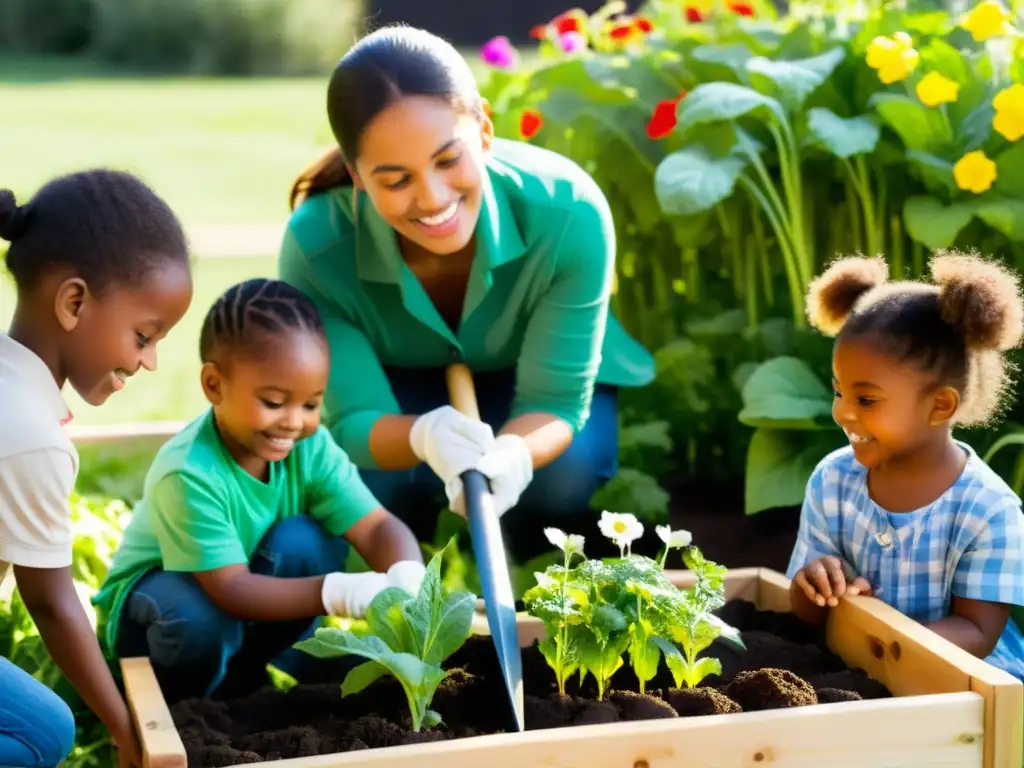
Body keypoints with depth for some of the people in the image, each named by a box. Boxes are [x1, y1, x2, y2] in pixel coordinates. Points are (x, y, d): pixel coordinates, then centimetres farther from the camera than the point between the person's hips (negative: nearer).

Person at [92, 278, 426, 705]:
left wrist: (407, 579, -49)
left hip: (252, 591, 5)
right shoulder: (188, 473, -34)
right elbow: (230, 590, -36)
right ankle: (185, 700, -2)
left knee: (308, 540, -23)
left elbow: (380, 527, -25)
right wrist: (337, 593, -49)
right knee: (202, 621, -37)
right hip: (157, 591, -4)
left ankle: (249, 667, 0)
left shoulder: (312, 446, -19)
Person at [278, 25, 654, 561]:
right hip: (399, 385, 0)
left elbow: (556, 400, -31)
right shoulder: (315, 246, -36)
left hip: (533, 375, 0)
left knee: (566, 472, -29)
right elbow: (353, 420, -31)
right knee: (369, 479, -29)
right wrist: (422, 436, -57)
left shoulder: (568, 211, -39)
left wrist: (511, 452, -58)